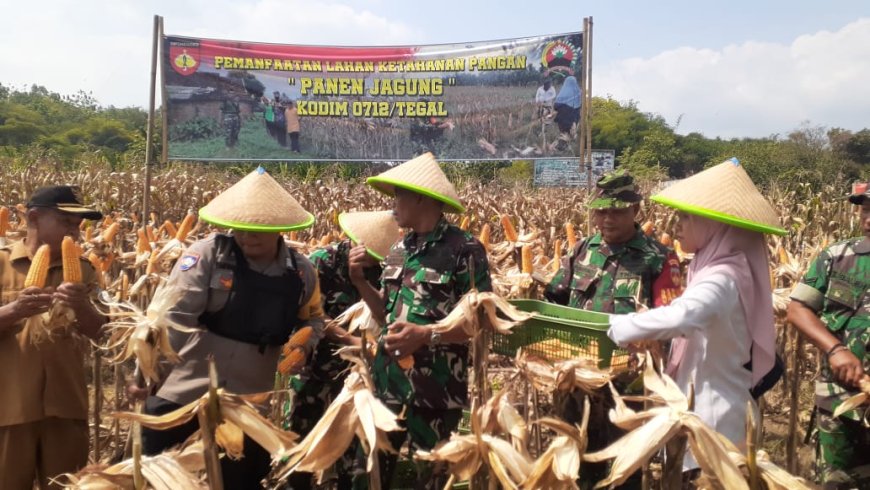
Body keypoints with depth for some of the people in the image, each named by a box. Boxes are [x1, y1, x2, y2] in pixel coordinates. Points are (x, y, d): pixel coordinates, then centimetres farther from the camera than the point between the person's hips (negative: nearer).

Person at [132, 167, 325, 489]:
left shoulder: (300, 272, -1)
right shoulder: (208, 254, -12)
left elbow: (313, 319, 15)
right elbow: (172, 314, -17)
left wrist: (302, 345, -5)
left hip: (249, 403, 3)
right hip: (183, 393, -2)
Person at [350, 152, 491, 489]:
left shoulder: (464, 249, -12)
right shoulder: (399, 250, 9)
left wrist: (426, 335, -25)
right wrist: (359, 281, 1)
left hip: (437, 386, -6)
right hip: (387, 379, 6)